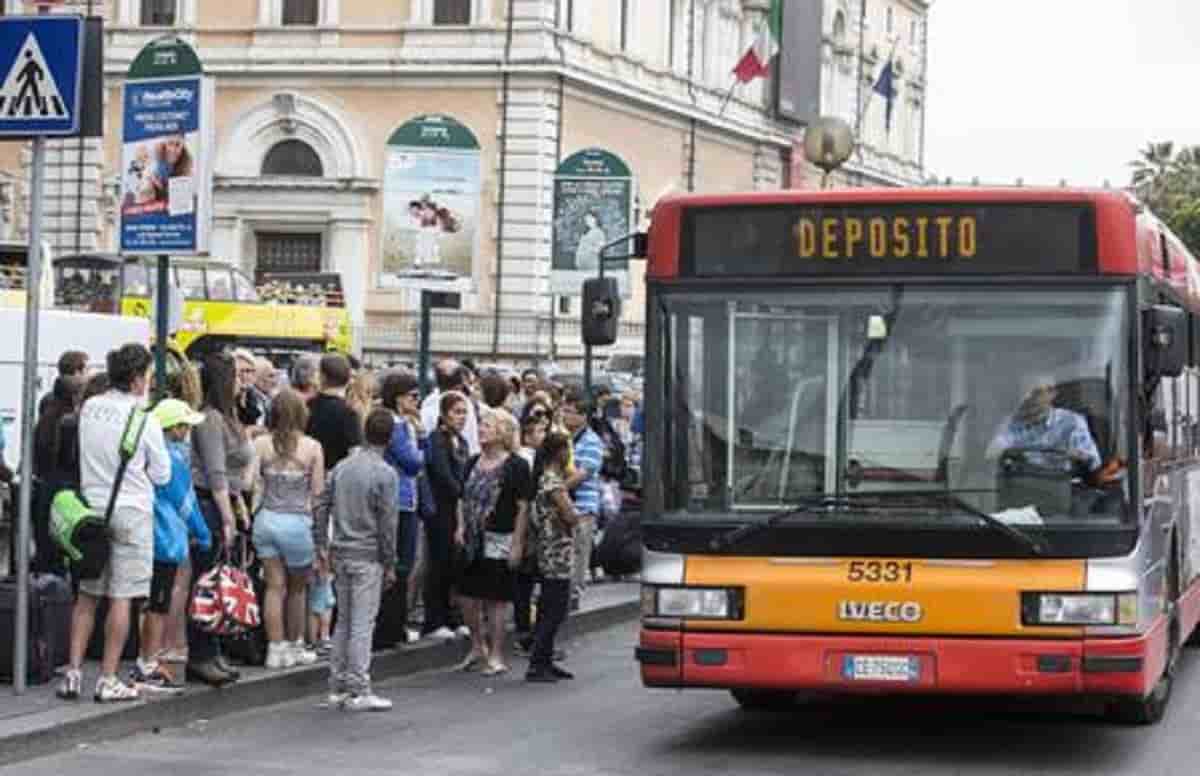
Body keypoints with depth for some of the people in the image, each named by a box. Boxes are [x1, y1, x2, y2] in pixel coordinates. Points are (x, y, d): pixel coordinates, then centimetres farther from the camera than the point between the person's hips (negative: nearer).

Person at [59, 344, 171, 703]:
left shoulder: (89, 408, 2)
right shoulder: (144, 419, -12)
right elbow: (161, 474, -4)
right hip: (131, 512, -5)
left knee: (87, 595, 13)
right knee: (121, 599, -1)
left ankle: (73, 673, 11)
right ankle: (108, 680, 0)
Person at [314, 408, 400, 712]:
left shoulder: (342, 467, 7)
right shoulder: (386, 474, -11)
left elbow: (322, 507, 7)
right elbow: (387, 524, -11)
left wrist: (322, 545, 13)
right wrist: (390, 564, -4)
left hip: (341, 553, 6)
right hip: (368, 556, -6)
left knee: (344, 620, 13)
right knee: (362, 624, -3)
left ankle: (338, 687, 17)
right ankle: (358, 690, -1)